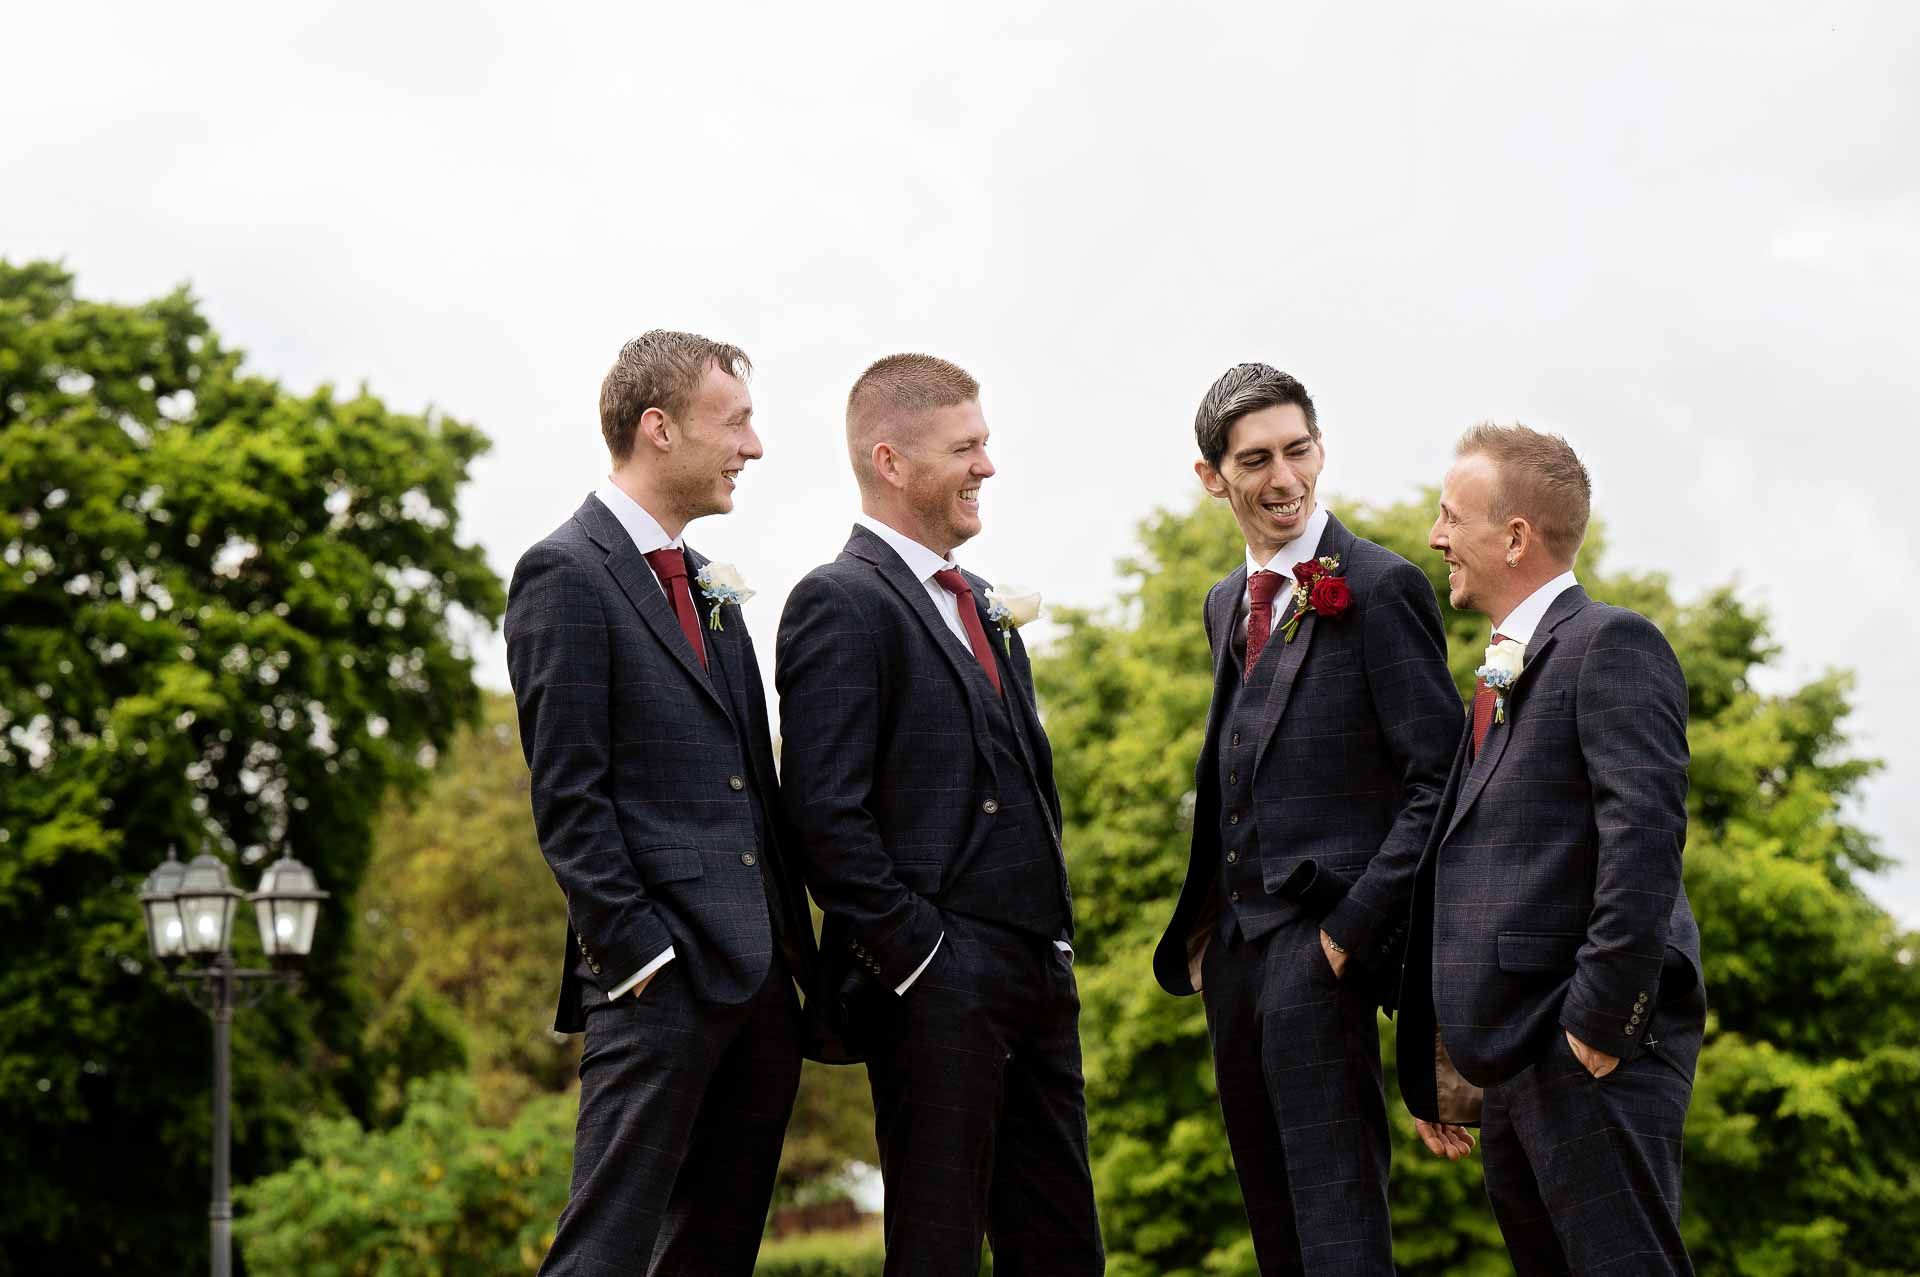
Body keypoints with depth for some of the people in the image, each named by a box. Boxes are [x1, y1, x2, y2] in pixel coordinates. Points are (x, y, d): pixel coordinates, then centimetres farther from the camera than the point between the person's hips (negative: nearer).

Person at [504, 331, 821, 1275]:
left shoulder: (709, 586, 20)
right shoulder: (567, 574, -7)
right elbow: (567, 800, -12)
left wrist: (796, 946, 15)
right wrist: (641, 958, -17)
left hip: (758, 979, 9)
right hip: (660, 982, -9)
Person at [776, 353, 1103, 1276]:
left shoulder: (980, 608, 19)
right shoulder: (840, 603, -9)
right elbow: (825, 812, -16)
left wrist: (1055, 941, 14)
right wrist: (914, 955, -17)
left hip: (1036, 978, 9)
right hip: (937, 984, -9)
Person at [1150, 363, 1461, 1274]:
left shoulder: (1380, 589, -9)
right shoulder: (1227, 605, 16)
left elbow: (1440, 782, -12)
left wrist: (1354, 928, -17)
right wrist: (1201, 924, 15)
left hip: (1320, 940, -8)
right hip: (1234, 949, 8)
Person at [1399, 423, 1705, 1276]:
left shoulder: (1610, 645, -6)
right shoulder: (1498, 678, 22)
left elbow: (1645, 837, -17)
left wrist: (1599, 1023, -20)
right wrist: (1429, 1067, 19)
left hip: (1589, 1055, -9)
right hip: (1504, 1062, 9)